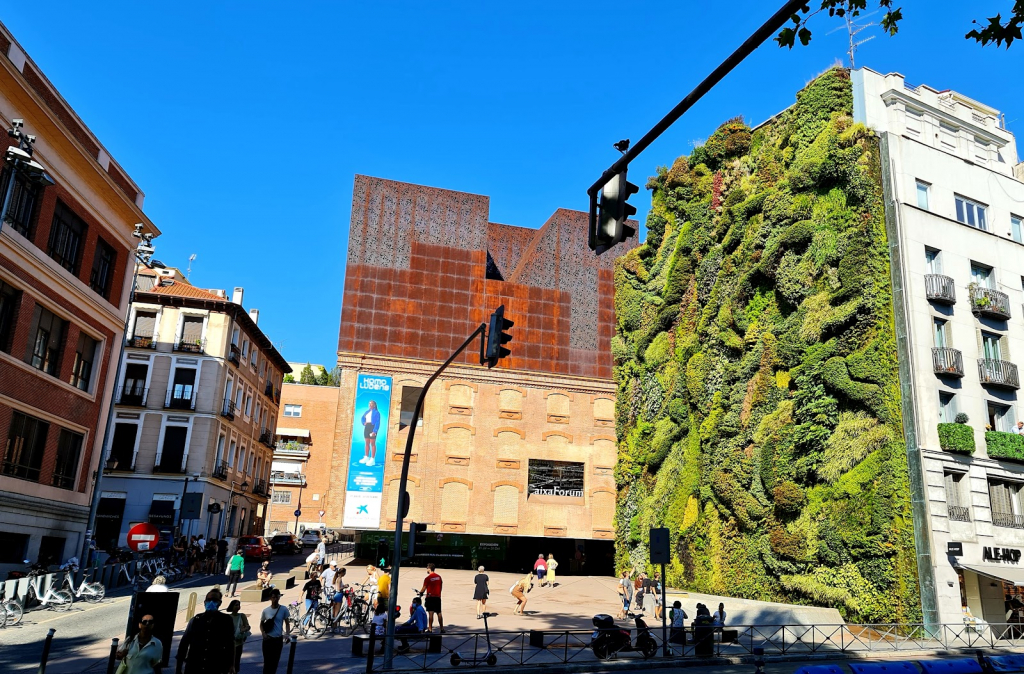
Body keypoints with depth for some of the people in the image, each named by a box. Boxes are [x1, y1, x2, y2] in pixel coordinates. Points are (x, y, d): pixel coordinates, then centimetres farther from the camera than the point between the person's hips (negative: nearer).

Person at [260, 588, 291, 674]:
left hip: (278, 639, 1)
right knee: (267, 661, -1)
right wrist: (263, 633, -8)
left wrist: (287, 634, -11)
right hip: (268, 639, 0)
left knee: (275, 661, 8)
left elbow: (287, 623, 3)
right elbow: (261, 624, 9)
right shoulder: (265, 611, -3)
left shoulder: (284, 610, -5)